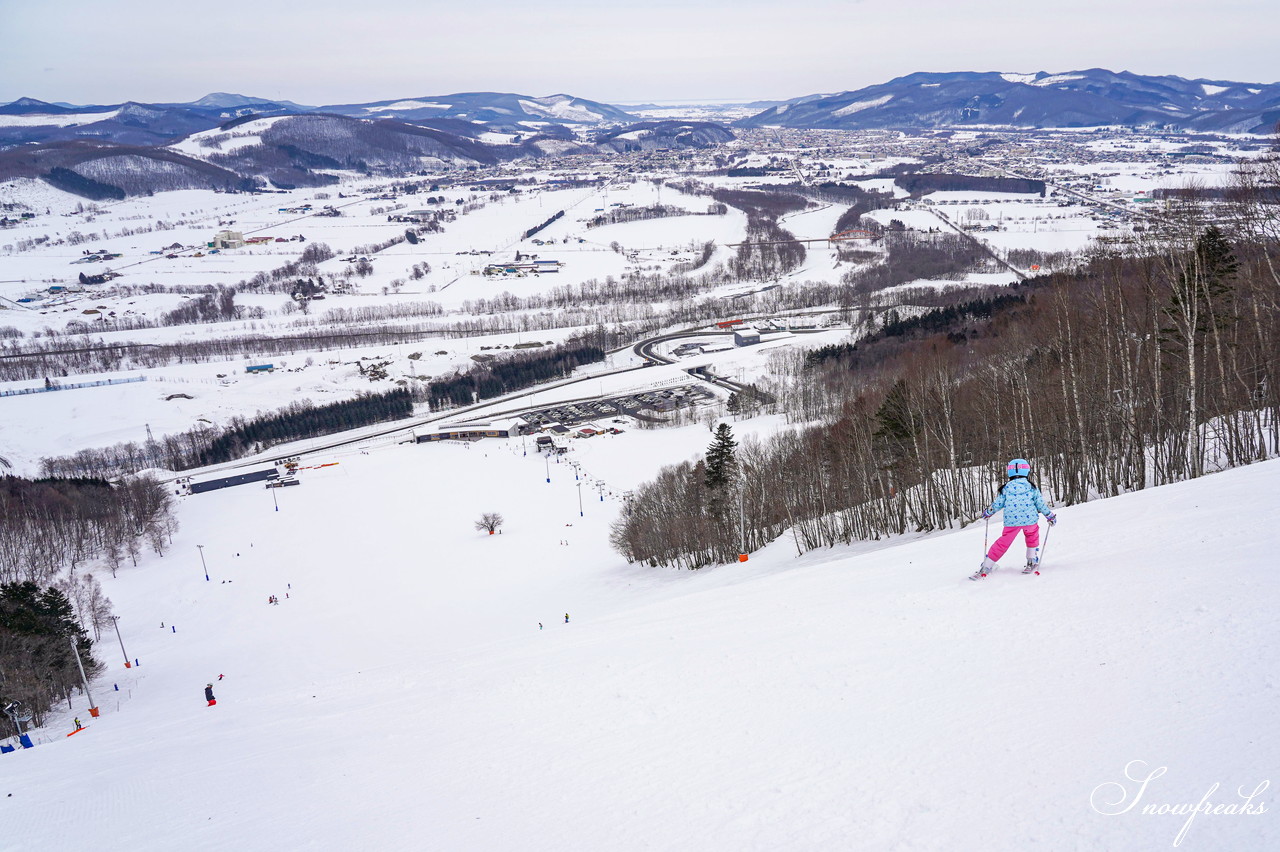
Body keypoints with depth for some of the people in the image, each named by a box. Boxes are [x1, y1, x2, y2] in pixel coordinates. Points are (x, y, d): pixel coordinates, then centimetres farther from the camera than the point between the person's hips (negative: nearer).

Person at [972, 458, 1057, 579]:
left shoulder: (1006, 488, 4)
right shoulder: (1031, 487, 4)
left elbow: (998, 504, 8)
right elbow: (1040, 503, 7)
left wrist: (988, 512, 27)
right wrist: (1050, 516, 21)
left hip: (1011, 521, 1)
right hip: (1030, 519, -1)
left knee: (1003, 543, 10)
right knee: (1032, 537, 29)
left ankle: (986, 567, 9)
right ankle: (1032, 562, 24)